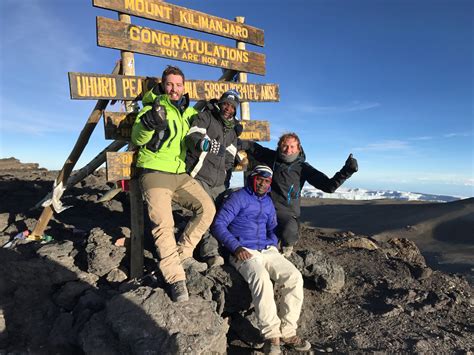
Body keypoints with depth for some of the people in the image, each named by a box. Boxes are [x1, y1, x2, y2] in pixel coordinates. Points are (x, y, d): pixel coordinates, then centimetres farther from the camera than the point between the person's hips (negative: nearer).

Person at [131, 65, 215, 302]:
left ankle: (182, 254, 11)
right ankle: (176, 279, -8)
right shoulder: (154, 106, 0)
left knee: (207, 208, -3)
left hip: (180, 174, 6)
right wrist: (149, 122, -33)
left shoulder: (189, 113, 17)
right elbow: (137, 138, -12)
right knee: (163, 225, -18)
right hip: (155, 173, -6)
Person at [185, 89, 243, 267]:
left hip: (218, 179, 6)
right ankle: (210, 253, -7)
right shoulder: (205, 116, -1)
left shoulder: (233, 129, 19)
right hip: (200, 175, -6)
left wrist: (225, 166, 1)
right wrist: (204, 143, -39)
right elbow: (191, 137, -20)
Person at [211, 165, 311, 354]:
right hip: (244, 252, -6)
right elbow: (218, 224, -8)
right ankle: (271, 335, -20)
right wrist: (235, 247, -18)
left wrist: (274, 245, 6)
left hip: (268, 251, 6)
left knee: (295, 277, -17)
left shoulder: (268, 202, 19)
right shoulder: (238, 197, -1)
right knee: (262, 280, -34)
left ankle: (287, 331, -9)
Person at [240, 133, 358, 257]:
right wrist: (238, 145, -2)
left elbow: (329, 186, -8)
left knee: (288, 234, -32)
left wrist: (346, 171, -21)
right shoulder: (272, 157, 4)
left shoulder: (302, 167, -3)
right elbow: (251, 146, 17)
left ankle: (287, 246, 7)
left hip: (288, 211, -2)